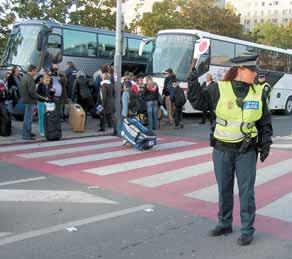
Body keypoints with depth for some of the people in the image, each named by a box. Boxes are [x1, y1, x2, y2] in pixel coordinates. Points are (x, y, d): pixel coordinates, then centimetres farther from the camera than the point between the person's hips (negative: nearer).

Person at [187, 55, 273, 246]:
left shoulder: (259, 92, 0)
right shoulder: (219, 89, -6)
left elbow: (265, 121, 7)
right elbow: (199, 102, 1)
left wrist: (266, 144, 2)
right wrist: (193, 84, -15)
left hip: (247, 151, 0)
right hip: (222, 149, 0)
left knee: (246, 191, 3)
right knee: (224, 189, 14)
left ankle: (247, 230, 18)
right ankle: (224, 224, 31)